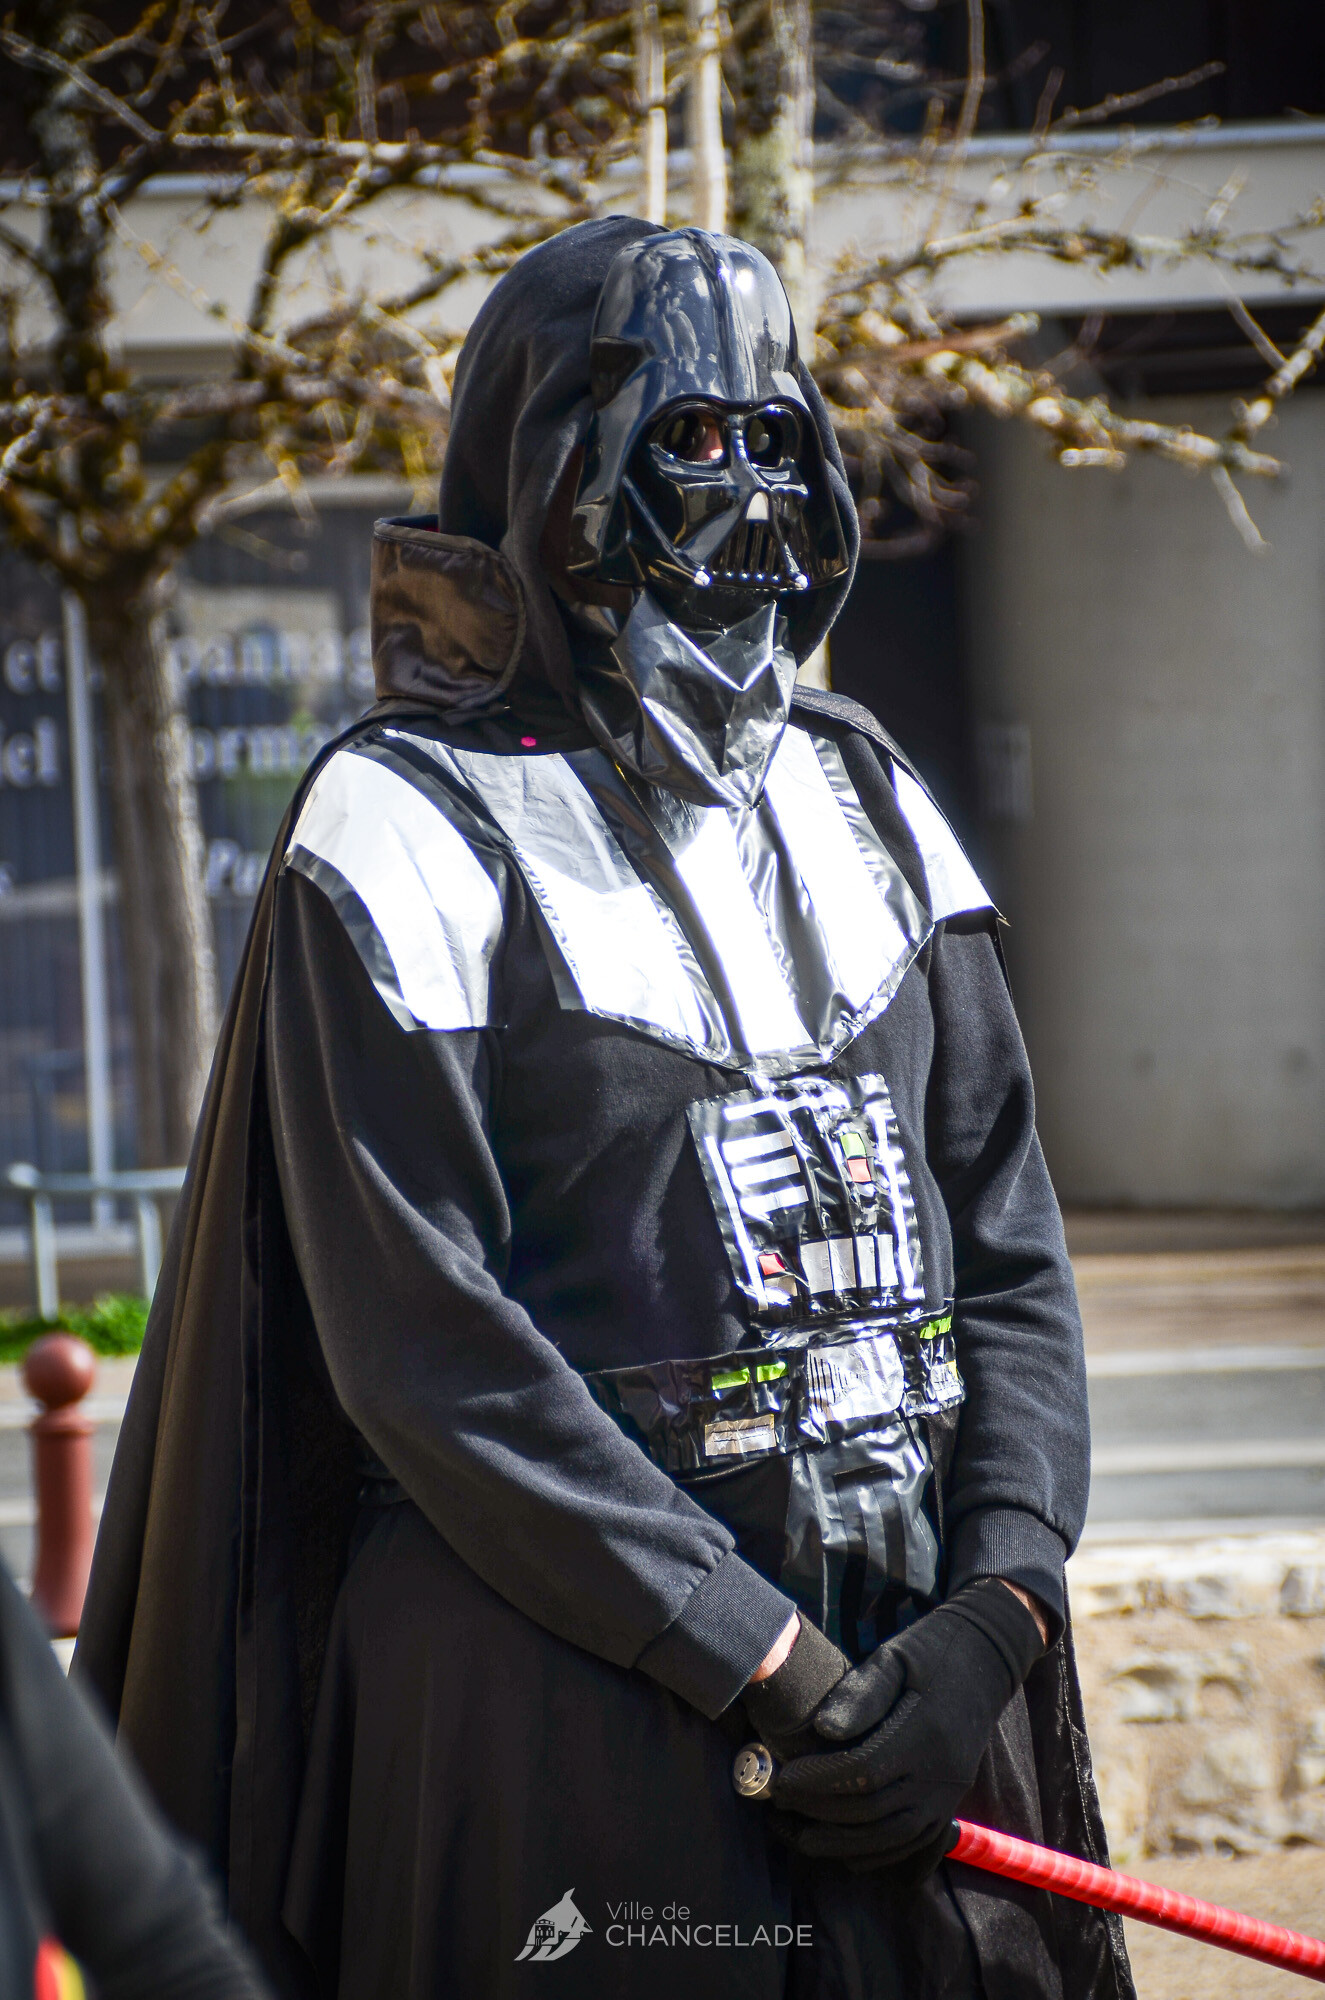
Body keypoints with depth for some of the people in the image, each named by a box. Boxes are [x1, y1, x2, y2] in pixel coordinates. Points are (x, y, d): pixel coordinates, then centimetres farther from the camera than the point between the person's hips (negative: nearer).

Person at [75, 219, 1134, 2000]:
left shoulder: (863, 800, 12)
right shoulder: (411, 830, -6)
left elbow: (1009, 1243, 9)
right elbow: (425, 1345, -13)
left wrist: (998, 1610, -6)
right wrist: (766, 1663, -15)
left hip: (912, 1649, 5)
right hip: (568, 1678, -5)